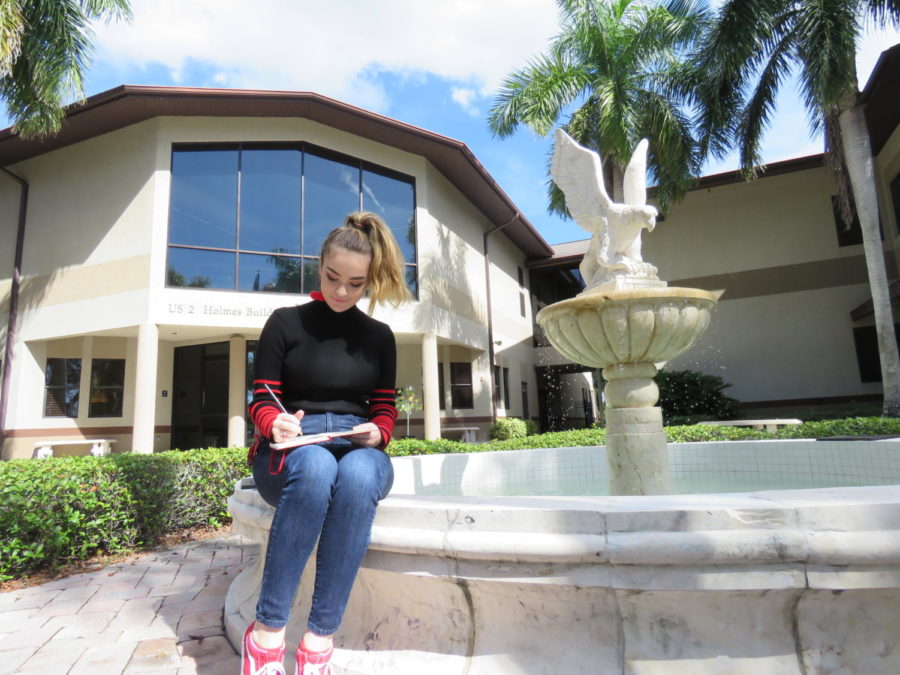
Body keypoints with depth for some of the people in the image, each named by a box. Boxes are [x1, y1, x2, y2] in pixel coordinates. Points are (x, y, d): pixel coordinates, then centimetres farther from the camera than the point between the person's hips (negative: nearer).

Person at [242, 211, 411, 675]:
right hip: (289, 451, -1)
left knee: (358, 474, -36)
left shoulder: (378, 336, 12)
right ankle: (268, 631, -25)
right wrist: (275, 424, -18)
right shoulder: (285, 322, 6)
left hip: (359, 451, 2)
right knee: (316, 466, -38)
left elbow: (385, 409, 12)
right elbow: (261, 401, 4)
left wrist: (376, 433, -11)